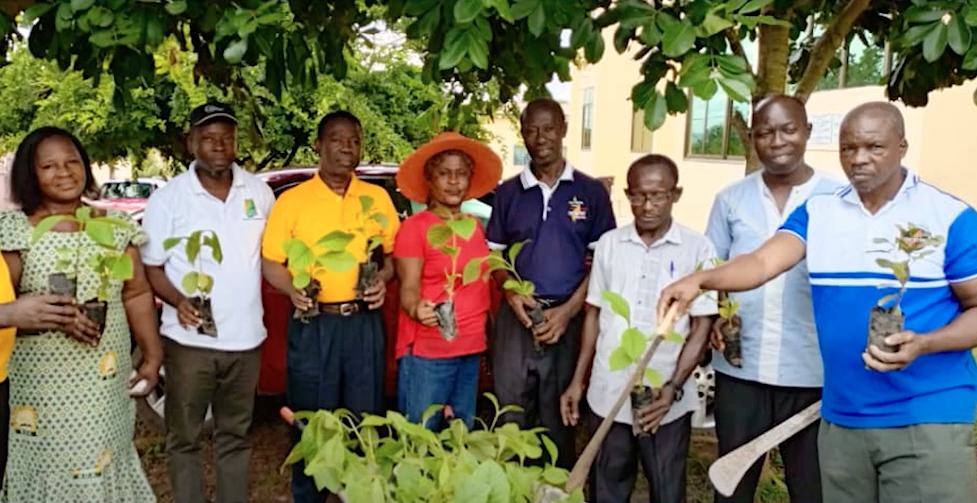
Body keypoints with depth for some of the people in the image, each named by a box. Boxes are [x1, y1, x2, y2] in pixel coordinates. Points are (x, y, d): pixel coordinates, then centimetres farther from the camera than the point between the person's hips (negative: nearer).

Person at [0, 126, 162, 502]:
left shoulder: (116, 225, 5)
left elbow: (137, 295, 7)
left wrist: (152, 356, 1)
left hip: (107, 383, 2)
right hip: (41, 382, -2)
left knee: (105, 466, 7)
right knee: (46, 466, 3)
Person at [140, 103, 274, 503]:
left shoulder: (259, 191, 5)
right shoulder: (167, 198, -5)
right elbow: (151, 267, -3)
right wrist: (178, 300, -20)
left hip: (245, 338, 3)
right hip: (189, 340, -2)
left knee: (235, 436, 16)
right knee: (184, 437, 8)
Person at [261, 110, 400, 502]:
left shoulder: (378, 198, 6)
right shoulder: (291, 200, -1)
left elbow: (394, 252, 12)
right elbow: (270, 262, 2)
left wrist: (384, 277, -8)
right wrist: (292, 288, -17)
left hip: (364, 323, 2)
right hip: (312, 325, -2)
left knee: (365, 420, 11)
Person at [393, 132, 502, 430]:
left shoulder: (475, 226, 10)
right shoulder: (414, 227, -8)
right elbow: (409, 288, -13)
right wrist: (417, 310, -34)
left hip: (471, 349, 6)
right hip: (427, 352, -6)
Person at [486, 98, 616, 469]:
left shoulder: (591, 192, 3)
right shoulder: (507, 192, 8)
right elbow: (494, 254, 12)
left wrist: (568, 311, -9)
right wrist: (510, 291, -8)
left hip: (569, 319, -1)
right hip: (517, 318, 2)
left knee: (559, 421, 9)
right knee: (510, 419, 6)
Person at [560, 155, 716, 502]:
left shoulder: (697, 248, -4)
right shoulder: (609, 243, 4)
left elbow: (701, 328, -4)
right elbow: (594, 315, 10)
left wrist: (674, 388, -14)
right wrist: (578, 380, 8)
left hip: (667, 400, -2)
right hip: (608, 394, 2)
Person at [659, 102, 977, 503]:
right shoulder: (817, 211, 4)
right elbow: (761, 263, -9)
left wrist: (923, 344, -22)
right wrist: (700, 280, -28)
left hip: (928, 420, -3)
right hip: (841, 417, 3)